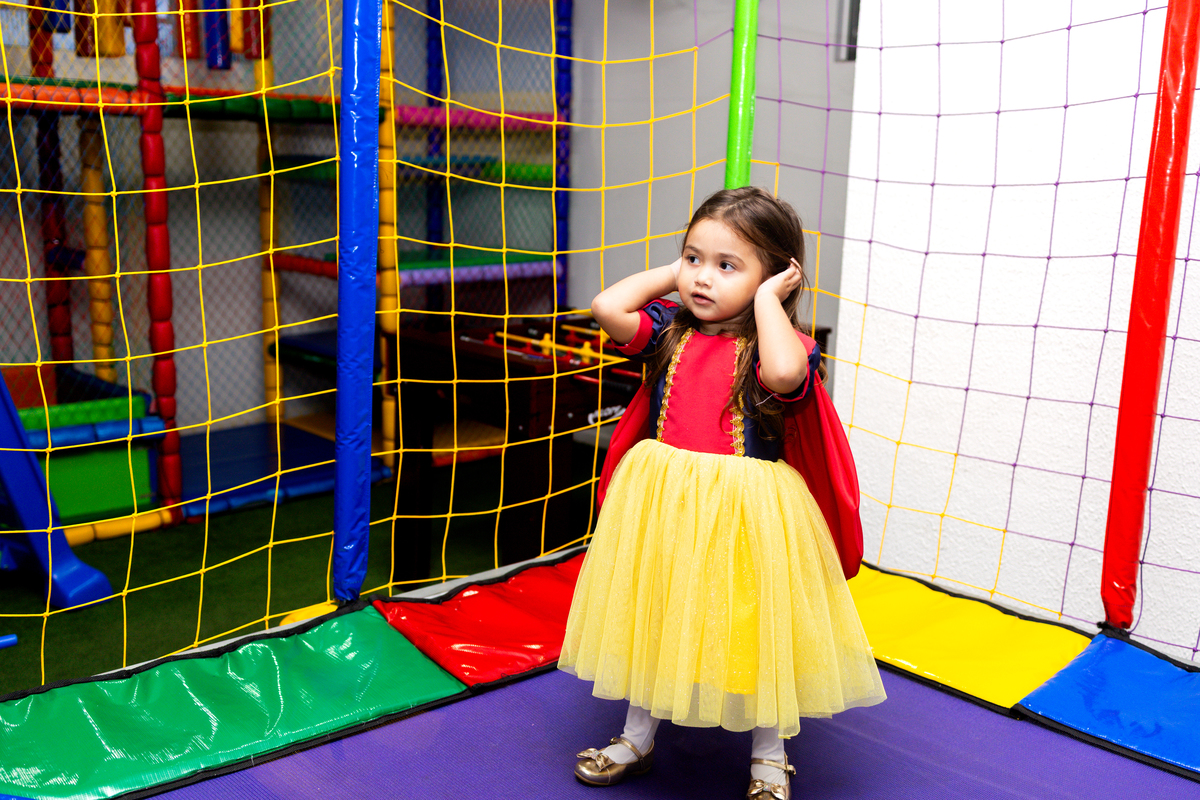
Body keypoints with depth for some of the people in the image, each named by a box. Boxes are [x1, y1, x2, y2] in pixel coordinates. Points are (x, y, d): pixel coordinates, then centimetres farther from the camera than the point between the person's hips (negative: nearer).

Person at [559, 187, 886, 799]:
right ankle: (637, 739, 41)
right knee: (653, 618, 19)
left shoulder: (779, 344, -12)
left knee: (755, 630, 10)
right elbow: (606, 308, -12)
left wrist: (766, 298, -21)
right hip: (664, 509, 4)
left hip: (747, 513, -4)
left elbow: (784, 373, -35)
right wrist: (669, 274, -2)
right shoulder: (670, 331, 0)